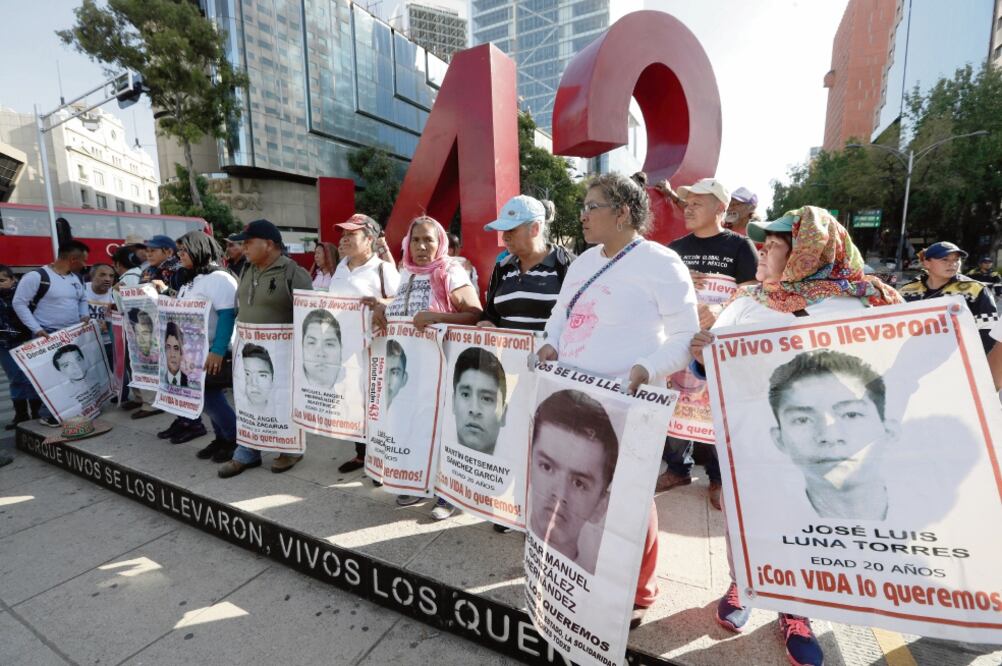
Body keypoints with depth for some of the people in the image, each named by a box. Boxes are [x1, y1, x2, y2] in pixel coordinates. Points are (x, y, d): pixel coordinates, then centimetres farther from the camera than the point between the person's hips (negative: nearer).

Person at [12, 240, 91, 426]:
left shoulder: (76, 278, 9)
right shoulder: (36, 277, -14)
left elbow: (82, 300, 23)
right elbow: (19, 303, -12)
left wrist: (85, 315, 3)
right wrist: (37, 329, -18)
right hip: (48, 336, -7)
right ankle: (46, 414, 9)